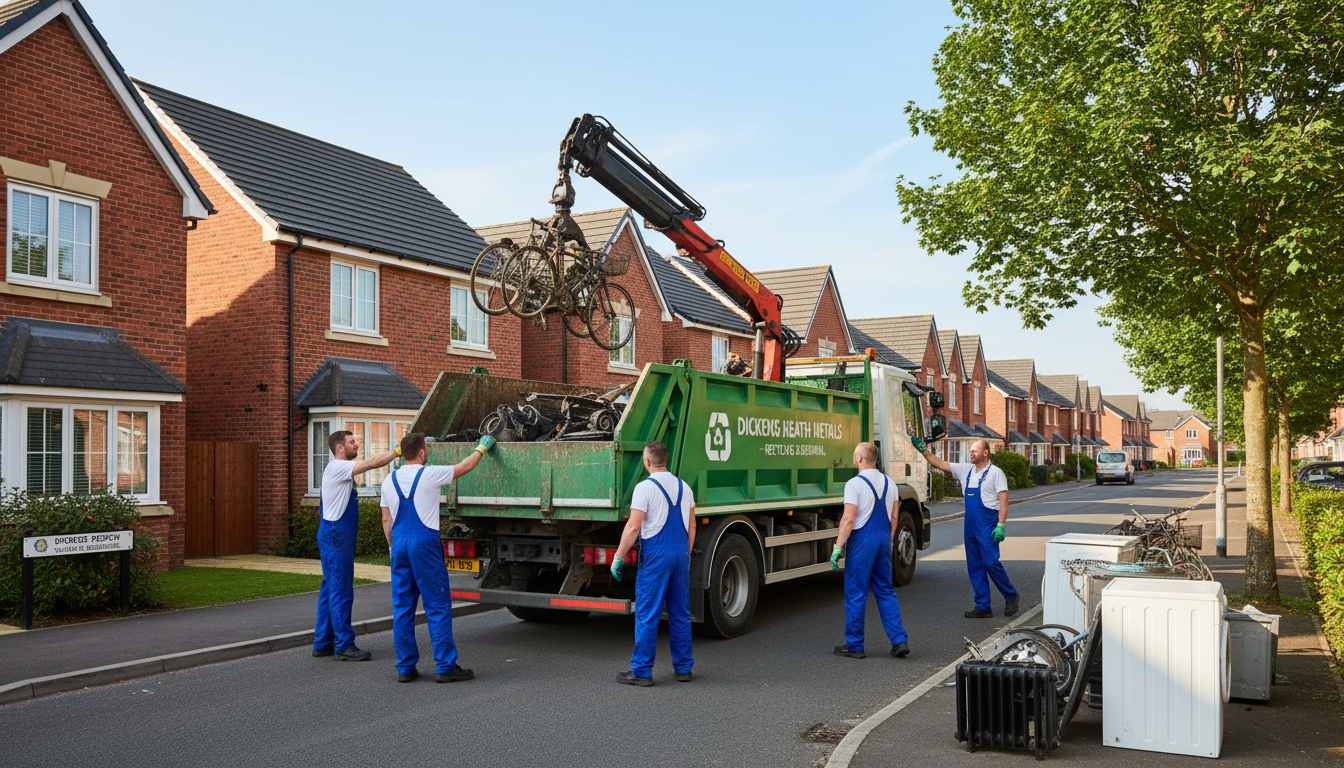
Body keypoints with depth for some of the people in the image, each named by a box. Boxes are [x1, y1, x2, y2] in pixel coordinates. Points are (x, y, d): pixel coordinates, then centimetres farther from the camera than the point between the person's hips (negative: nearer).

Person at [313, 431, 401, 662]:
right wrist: (399, 450, -14)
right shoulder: (336, 467, -14)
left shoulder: (341, 469, 18)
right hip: (335, 537, -11)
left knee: (330, 589, 12)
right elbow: (371, 464, -18)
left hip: (337, 536, 11)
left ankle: (322, 643, 18)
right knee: (341, 590, -8)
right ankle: (344, 645, -5)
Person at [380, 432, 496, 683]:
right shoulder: (429, 475, -7)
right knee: (438, 606, 0)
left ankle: (405, 667, 12)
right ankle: (445, 666, 1)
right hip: (424, 543, -6)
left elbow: (386, 519, 13)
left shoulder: (390, 480, 8)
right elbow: (465, 467, 5)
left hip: (399, 543, 6)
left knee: (402, 607, 9)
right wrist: (483, 447, 21)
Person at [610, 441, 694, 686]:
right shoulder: (684, 487, 10)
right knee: (680, 613, 13)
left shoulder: (645, 487, -10)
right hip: (681, 552, 6)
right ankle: (683, 668, 18)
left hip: (655, 554, -6)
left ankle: (641, 671, 3)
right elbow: (691, 526, 14)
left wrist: (618, 557, -9)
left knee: (647, 615, -1)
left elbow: (633, 527, -15)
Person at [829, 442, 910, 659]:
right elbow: (893, 517, 13)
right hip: (883, 539, 7)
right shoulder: (889, 483, 9)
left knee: (856, 594, 2)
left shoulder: (855, 484, -13)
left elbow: (848, 519, -17)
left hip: (862, 541, -6)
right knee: (886, 591, 14)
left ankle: (854, 646, 8)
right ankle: (899, 641, 8)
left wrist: (838, 546, -13)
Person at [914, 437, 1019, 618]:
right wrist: (924, 450, 4)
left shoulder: (995, 473, -6)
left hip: (988, 525, -7)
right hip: (970, 525, 7)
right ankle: (983, 607, 12)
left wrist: (1001, 525, -18)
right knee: (975, 566, 7)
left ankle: (1011, 596, 13)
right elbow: (940, 464, 13)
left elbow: (1003, 500, -11)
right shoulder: (966, 470, 12)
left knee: (991, 562, -9)